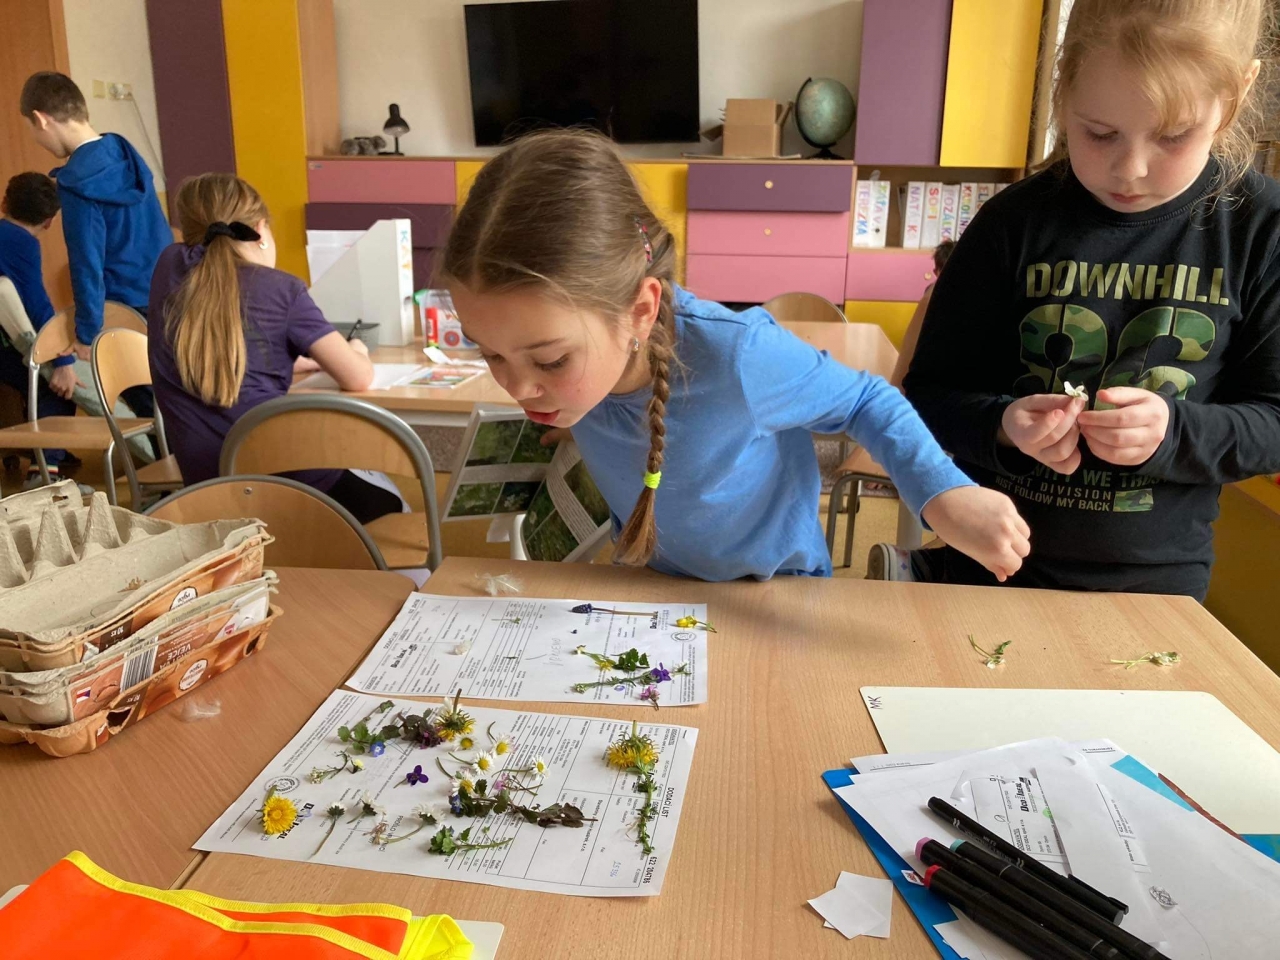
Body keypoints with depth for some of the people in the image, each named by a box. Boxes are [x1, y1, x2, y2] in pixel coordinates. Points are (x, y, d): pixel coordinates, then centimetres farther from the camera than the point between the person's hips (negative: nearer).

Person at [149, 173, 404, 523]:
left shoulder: (169, 266, 9)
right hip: (288, 475, -6)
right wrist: (356, 352, 15)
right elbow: (358, 378, -8)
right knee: (392, 508, 23)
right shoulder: (281, 288, -5)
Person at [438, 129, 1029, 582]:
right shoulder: (564, 335, -22)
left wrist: (944, 495, -29)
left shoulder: (735, 358, -36)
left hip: (772, 590, -2)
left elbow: (864, 400, -18)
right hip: (645, 580, 2)